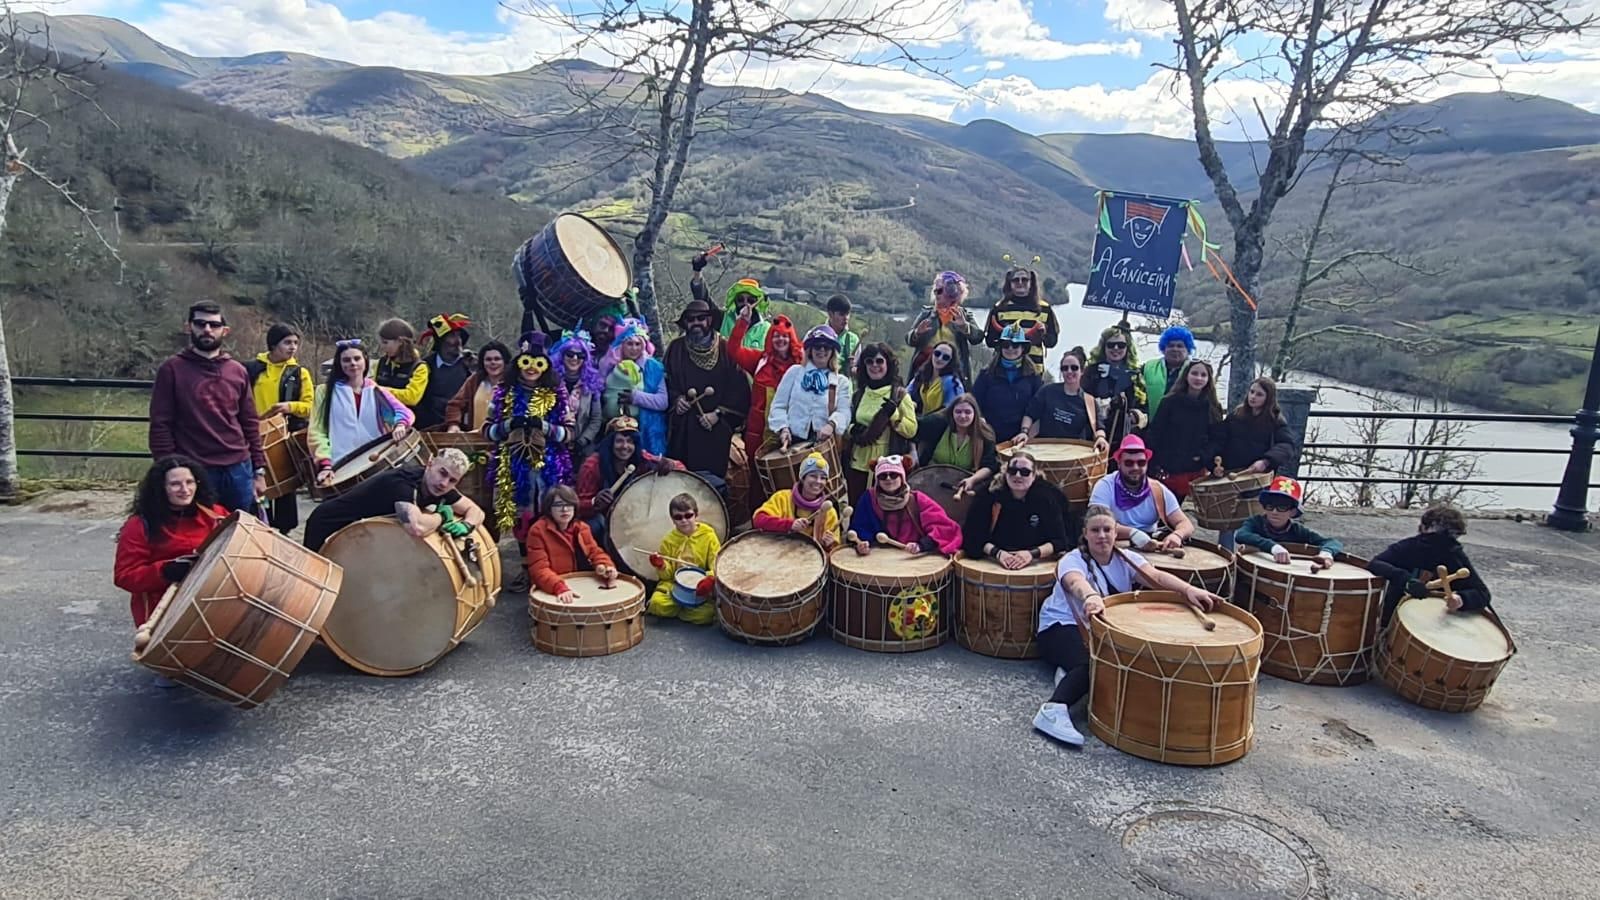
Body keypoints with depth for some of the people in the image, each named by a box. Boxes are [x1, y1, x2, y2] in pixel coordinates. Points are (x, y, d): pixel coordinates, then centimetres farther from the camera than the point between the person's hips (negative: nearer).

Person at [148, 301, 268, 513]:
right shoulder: (172, 369, 0)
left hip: (239, 470, 3)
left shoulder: (238, 372, 10)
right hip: (193, 473, -3)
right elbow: (160, 425, -2)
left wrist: (259, 470, 8)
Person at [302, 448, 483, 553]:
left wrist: (465, 525, -26)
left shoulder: (436, 486, -13)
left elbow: (475, 511, -3)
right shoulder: (402, 482, -38)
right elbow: (417, 528, -56)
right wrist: (442, 516, -34)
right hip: (328, 527, -8)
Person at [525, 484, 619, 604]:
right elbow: (540, 569, -18)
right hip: (552, 592, -5)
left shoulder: (581, 527, 9)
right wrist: (560, 587, -35)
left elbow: (595, 551, 7)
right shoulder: (537, 531, -10)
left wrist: (606, 566, -16)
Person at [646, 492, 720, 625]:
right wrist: (661, 566, -17)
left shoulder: (708, 536, -3)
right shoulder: (669, 540, 4)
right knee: (657, 603, -28)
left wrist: (710, 579, -30)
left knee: (707, 613, -28)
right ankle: (687, 608, -1)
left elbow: (717, 563, -9)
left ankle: (675, 609, -2)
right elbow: (667, 574, 6)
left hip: (701, 586, -1)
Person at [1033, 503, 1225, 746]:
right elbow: (1076, 582, -39)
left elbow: (1156, 576, -17)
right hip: (1062, 627, -6)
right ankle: (1053, 709, -50)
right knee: (1088, 662, -37)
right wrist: (1091, 597, -65)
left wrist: (1189, 590, -39)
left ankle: (1073, 674, -15)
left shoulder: (1126, 559, 3)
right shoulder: (1072, 561, -13)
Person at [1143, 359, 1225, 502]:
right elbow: (1154, 433, -2)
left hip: (1197, 471, 2)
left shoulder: (1213, 408, 7)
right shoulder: (1171, 401, 0)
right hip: (1168, 469, -1)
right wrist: (1149, 461, -10)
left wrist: (1203, 456, -12)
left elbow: (1217, 439, 6)